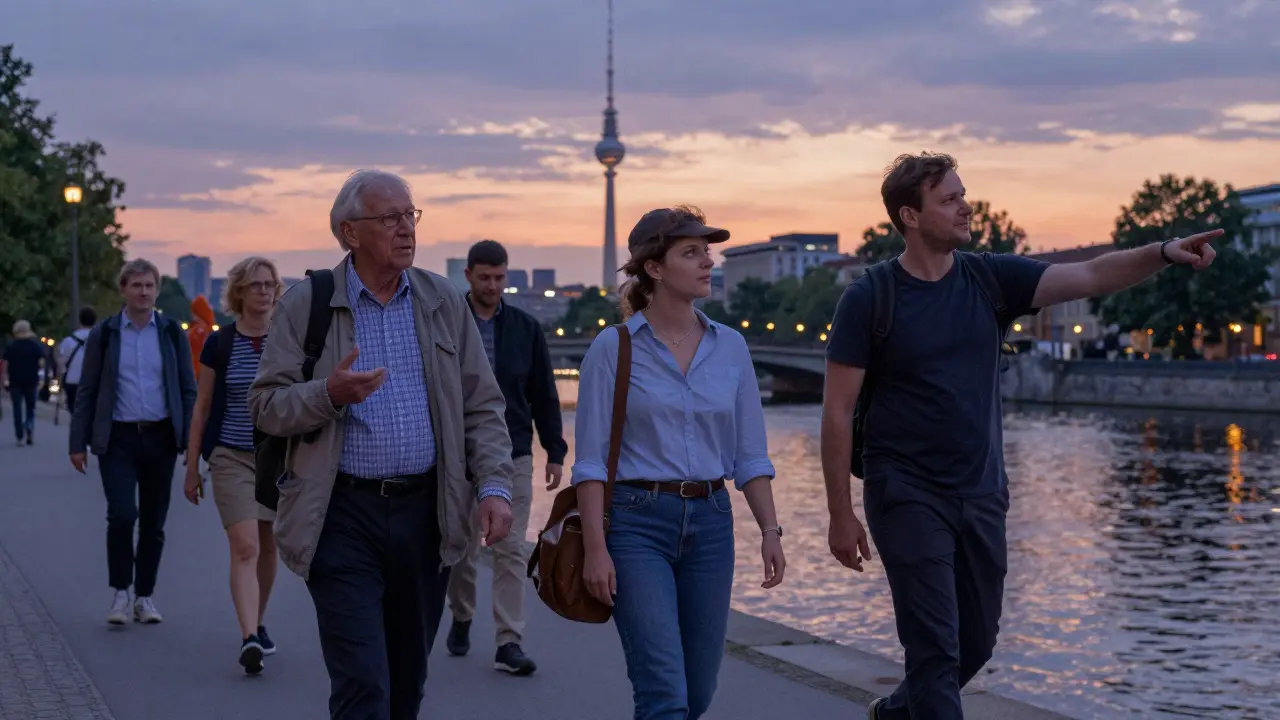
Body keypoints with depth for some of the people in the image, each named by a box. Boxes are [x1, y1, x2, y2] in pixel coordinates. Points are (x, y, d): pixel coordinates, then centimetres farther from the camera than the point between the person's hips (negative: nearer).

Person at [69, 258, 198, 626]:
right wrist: (78, 443, -1)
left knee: (153, 522, 7)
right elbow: (87, 392, 4)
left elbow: (188, 390, 7)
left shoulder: (171, 332, 6)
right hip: (118, 439, -2)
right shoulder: (104, 334, 3)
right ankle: (120, 593, 0)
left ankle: (144, 595, 18)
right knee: (122, 514, -15)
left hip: (160, 438, 2)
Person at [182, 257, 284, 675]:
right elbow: (202, 406, 5)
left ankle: (257, 624, 32)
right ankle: (249, 639, -22)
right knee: (245, 548, -14)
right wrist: (192, 466, 5)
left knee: (268, 548, 13)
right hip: (232, 459, -2)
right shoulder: (219, 345, -1)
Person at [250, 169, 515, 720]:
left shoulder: (445, 303, 9)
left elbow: (481, 407, 9)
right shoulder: (305, 305, 1)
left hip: (425, 511, 3)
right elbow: (265, 406, -1)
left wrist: (495, 487, -5)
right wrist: (330, 394, -20)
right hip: (344, 516, -3)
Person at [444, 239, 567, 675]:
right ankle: (461, 619, 34)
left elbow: (544, 395, 9)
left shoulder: (525, 329, 5)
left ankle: (509, 644, -3)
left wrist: (555, 451, 5)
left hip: (513, 457, 1)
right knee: (461, 549, 10)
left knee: (512, 551, -4)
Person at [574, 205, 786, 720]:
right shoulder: (613, 348, -4)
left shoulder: (730, 347, 7)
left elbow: (750, 454, 10)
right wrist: (595, 547, -12)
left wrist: (770, 531, 2)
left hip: (710, 523, 5)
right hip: (637, 522, -5)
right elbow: (591, 460, -5)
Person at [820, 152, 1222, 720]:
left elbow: (1092, 277, -5)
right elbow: (838, 413, -8)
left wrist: (1163, 253, -23)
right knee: (935, 647, -7)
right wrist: (841, 516, -9)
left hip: (981, 496, 5)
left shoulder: (991, 279, 3)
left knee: (977, 641, 16)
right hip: (908, 497, -5)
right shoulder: (868, 300, -9)